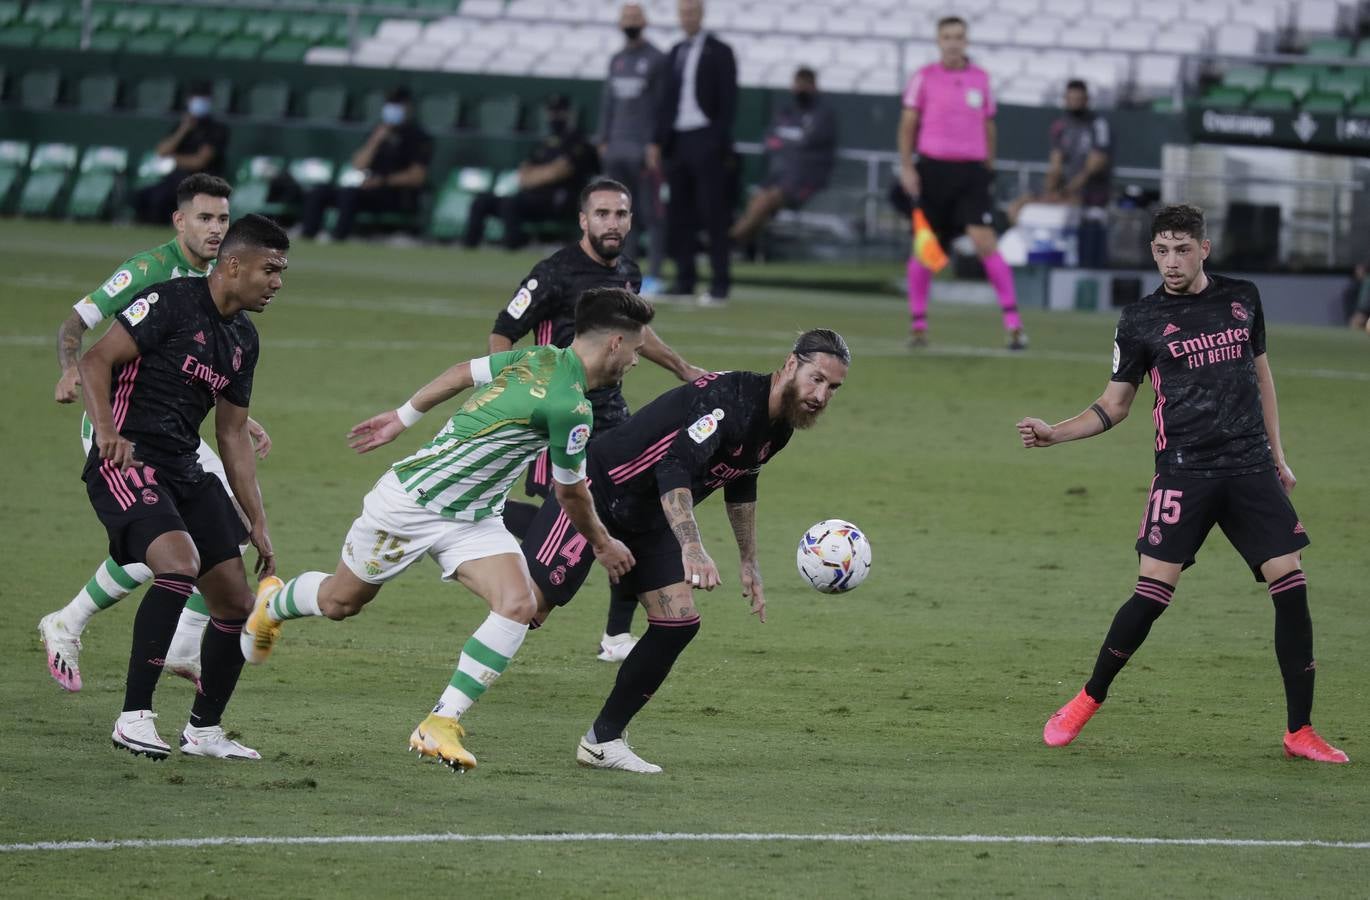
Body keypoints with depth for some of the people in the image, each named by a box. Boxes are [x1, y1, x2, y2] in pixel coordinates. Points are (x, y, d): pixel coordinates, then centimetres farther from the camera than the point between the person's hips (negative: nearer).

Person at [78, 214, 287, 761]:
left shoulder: (243, 340, 15)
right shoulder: (171, 302, -10)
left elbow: (232, 435, 21)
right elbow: (96, 360, -15)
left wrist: (257, 524, 18)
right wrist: (106, 432, -30)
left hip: (184, 471, 9)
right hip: (127, 464, -9)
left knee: (236, 603, 5)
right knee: (180, 561, -32)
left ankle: (204, 730, 24)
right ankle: (134, 717, -27)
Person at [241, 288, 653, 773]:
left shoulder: (538, 358, -5)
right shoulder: (569, 407, -30)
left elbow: (463, 372, 8)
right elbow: (571, 495, -15)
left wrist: (402, 418, 20)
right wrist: (603, 545, 3)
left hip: (473, 518, 8)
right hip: (412, 502, -8)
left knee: (518, 604, -13)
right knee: (339, 601, 16)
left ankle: (441, 724, -6)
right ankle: (272, 603, 50)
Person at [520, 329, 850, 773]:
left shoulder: (779, 428, 3)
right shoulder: (729, 399, -28)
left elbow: (741, 484, 23)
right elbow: (674, 466, -40)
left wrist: (749, 564, 25)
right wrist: (692, 547, -52)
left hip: (649, 521, 9)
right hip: (596, 491, -9)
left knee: (679, 623, -2)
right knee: (530, 603, -19)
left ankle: (602, 741, 7)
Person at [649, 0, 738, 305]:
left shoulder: (719, 53, -2)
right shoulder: (675, 54, 16)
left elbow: (728, 100, -6)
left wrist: (723, 145, -13)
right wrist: (658, 141, 11)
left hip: (706, 141, -6)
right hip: (677, 140, 6)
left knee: (713, 213, -7)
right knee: (679, 214, 6)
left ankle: (720, 284, -7)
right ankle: (685, 278, 12)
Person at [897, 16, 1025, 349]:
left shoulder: (980, 78, 9)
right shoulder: (925, 77, 3)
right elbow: (908, 123, 3)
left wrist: (989, 167, 17)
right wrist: (906, 165, -6)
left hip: (972, 171, 1)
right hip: (933, 169, -1)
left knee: (985, 241, -13)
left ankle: (1013, 323, -13)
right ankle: (918, 324, 15)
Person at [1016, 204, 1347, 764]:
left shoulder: (1242, 298, 9)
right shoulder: (1142, 321, 1)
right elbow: (1114, 406, 7)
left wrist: (1277, 455, 22)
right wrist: (1055, 434, -8)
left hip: (1251, 469, 3)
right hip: (1184, 471, -3)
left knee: (1290, 583, -6)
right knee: (1154, 588, -13)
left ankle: (1300, 732, 2)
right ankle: (1085, 703, 4)